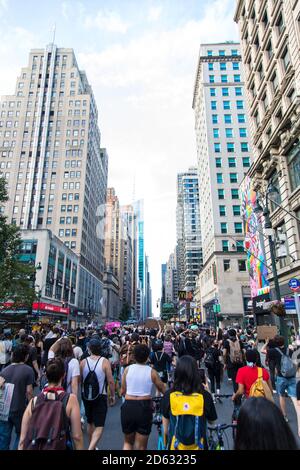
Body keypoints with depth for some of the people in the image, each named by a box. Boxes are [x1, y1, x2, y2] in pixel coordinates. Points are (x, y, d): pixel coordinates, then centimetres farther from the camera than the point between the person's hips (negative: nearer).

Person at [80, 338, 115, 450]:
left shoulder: (83, 362, -6)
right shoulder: (105, 362, -14)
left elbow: (80, 380, 2)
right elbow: (110, 381, -12)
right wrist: (112, 395, 1)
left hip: (86, 396, 4)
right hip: (100, 397, -4)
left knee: (90, 423, 24)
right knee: (99, 426, 4)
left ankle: (92, 447, 39)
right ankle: (91, 448, -14)